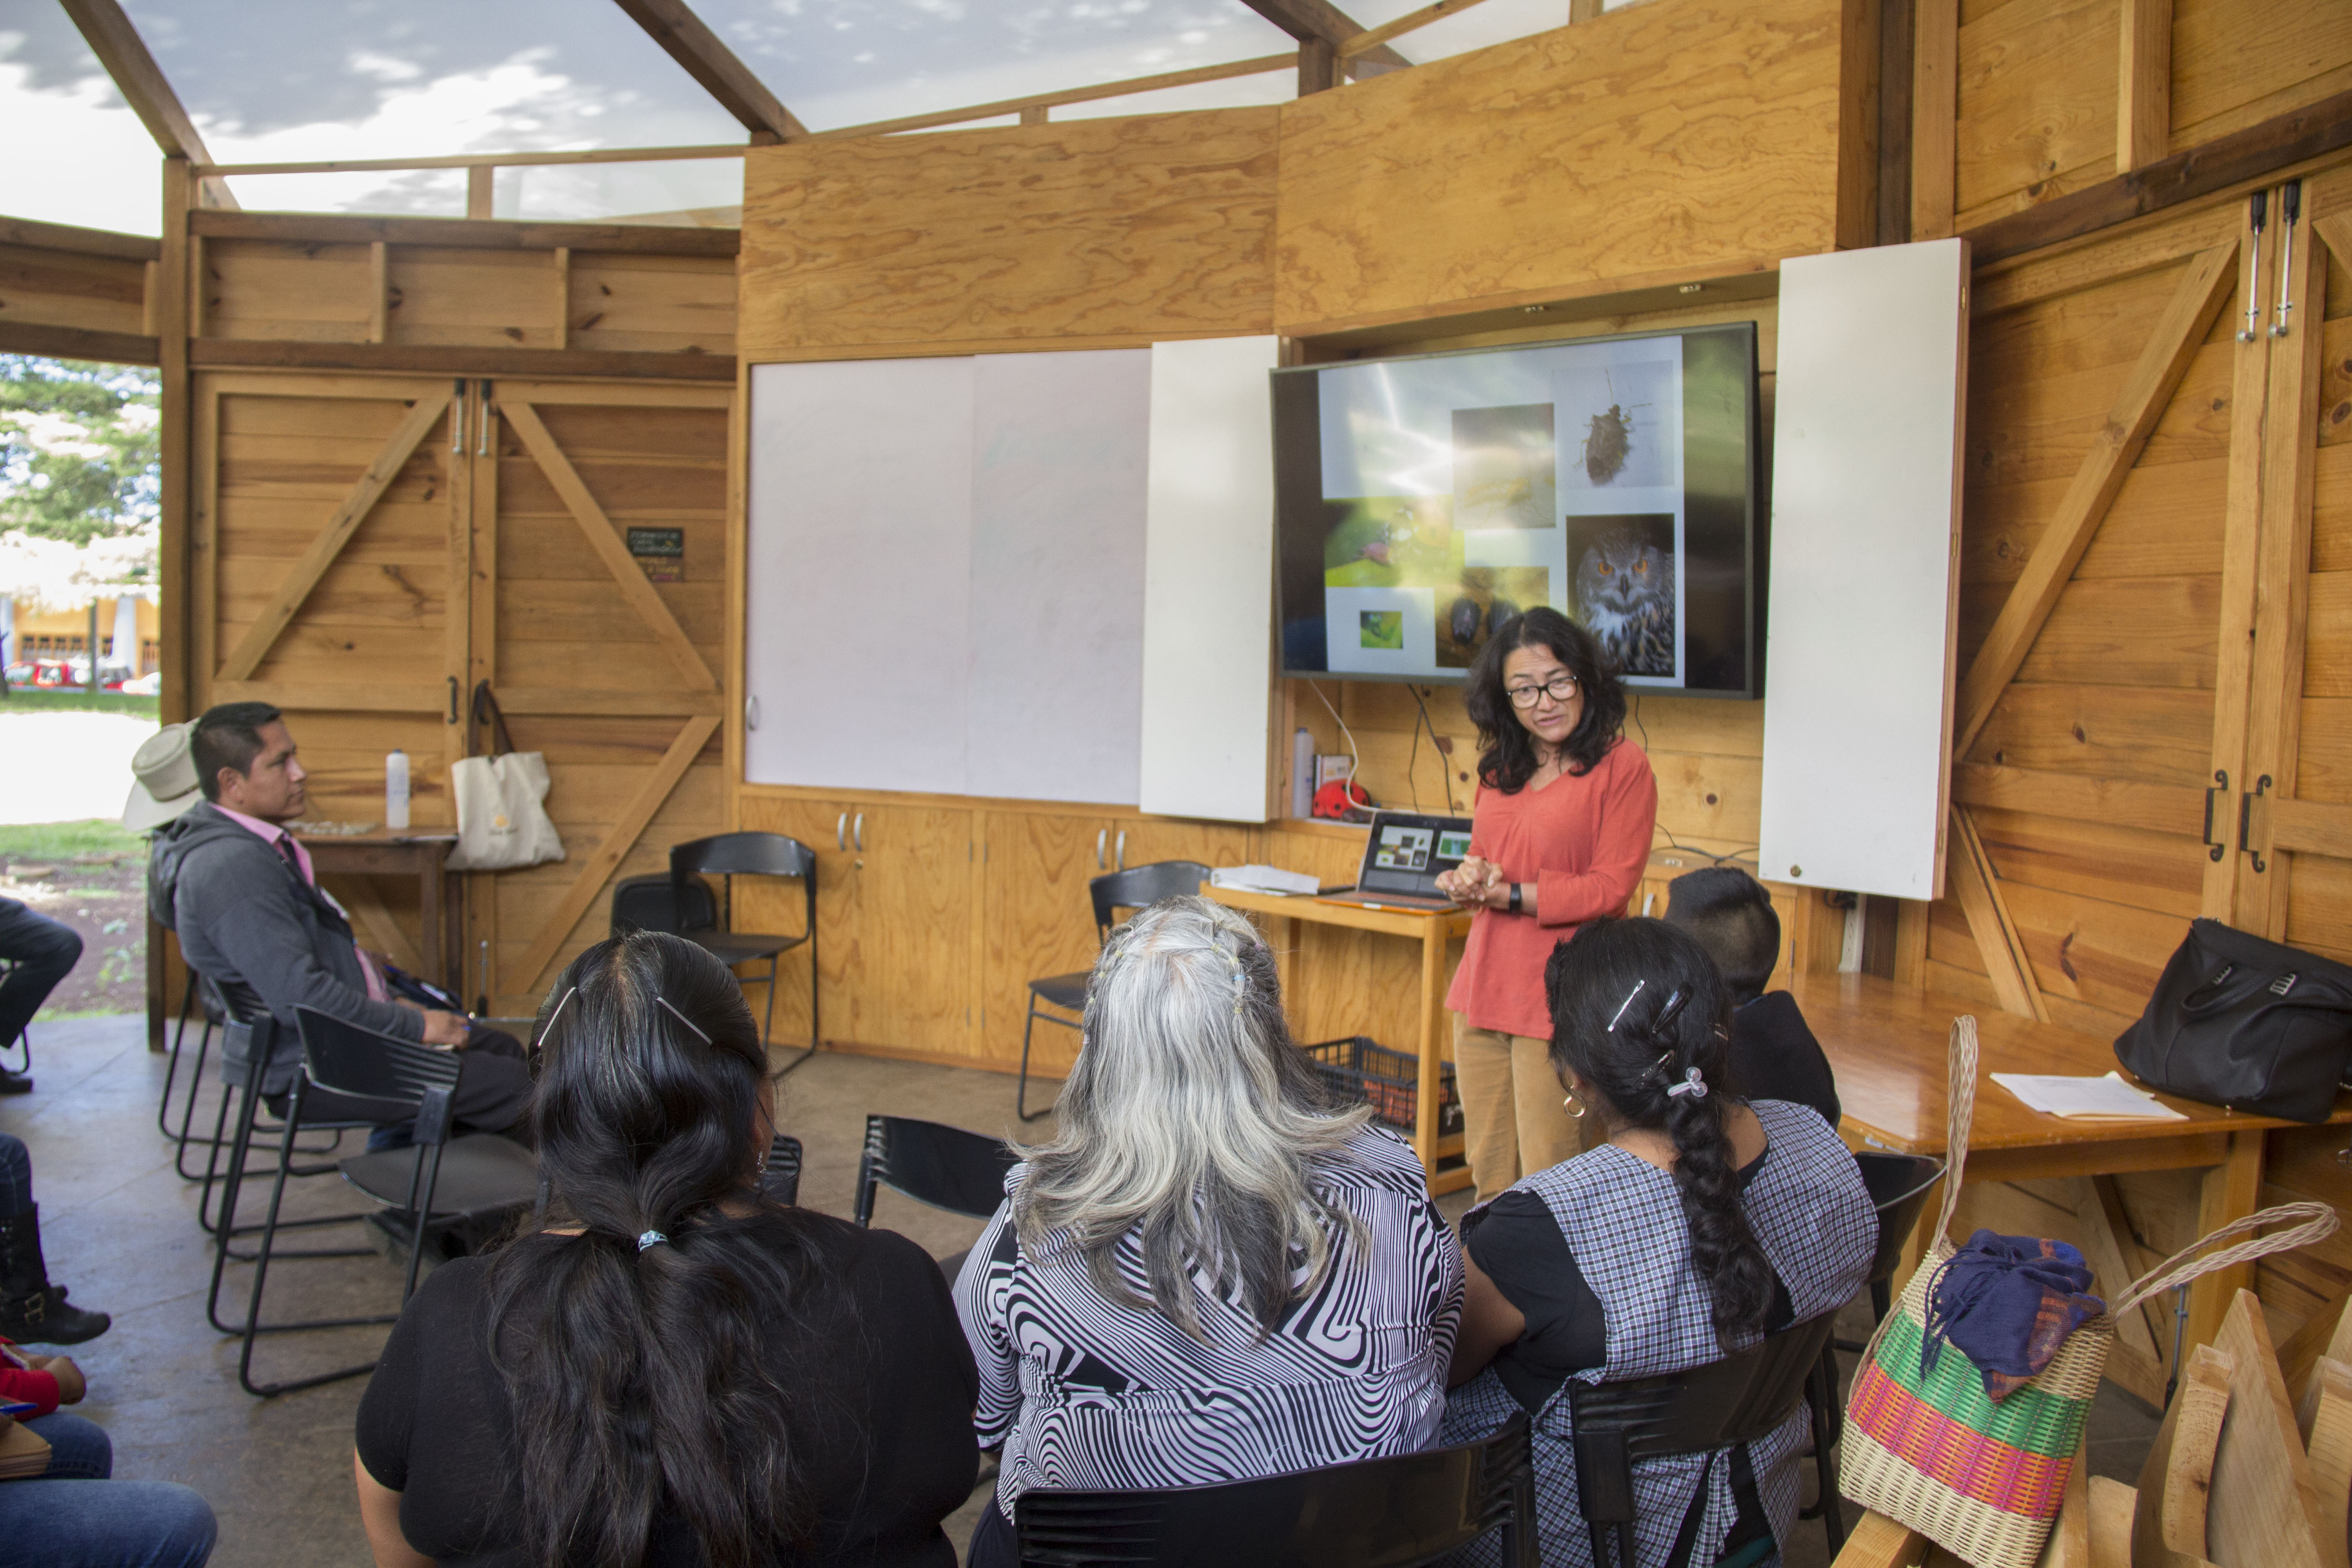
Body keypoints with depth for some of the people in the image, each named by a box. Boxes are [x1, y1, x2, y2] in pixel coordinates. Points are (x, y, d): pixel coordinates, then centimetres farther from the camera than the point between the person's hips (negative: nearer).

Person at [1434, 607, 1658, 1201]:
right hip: (1484, 990, 7)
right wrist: (1470, 876, -2)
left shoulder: (1621, 766, -7)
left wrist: (1510, 895, -14)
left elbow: (1611, 888, -10)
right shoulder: (1500, 768, 14)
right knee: (1488, 1174, 13)